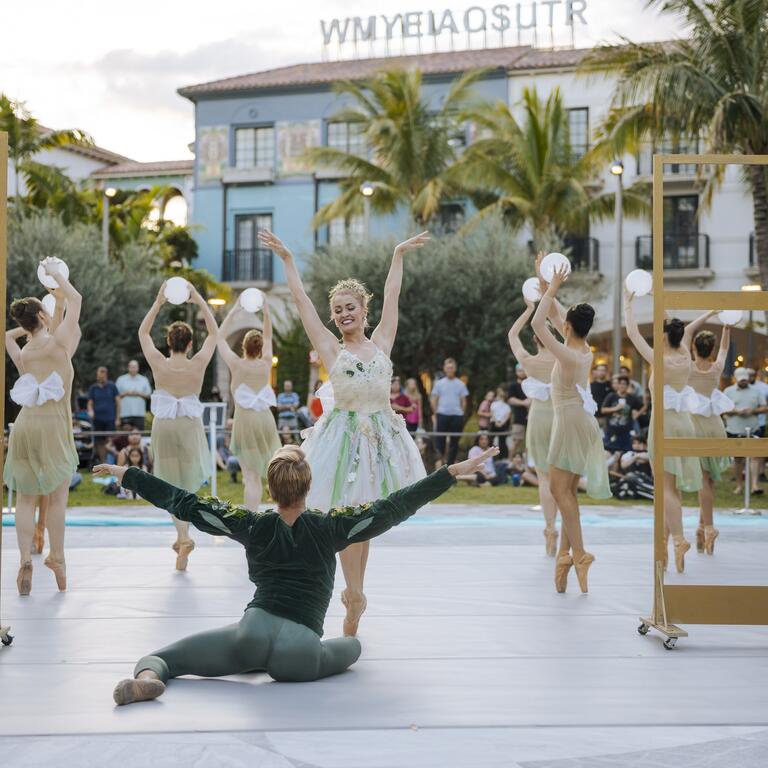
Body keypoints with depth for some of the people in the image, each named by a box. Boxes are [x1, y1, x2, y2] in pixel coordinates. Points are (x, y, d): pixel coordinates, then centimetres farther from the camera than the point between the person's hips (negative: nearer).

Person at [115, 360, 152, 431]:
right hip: (125, 413, -1)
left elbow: (149, 395, 9)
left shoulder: (144, 380, 12)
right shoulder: (121, 379, 9)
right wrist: (126, 393, -9)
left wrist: (139, 394, -7)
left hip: (139, 413, 1)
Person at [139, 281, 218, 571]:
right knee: (189, 481, 14)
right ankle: (182, 536, 3)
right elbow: (213, 332, 4)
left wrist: (158, 302, 5)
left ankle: (183, 536, -6)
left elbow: (143, 332, 8)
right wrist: (200, 302, 2)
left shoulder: (159, 364, -8)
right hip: (190, 425, 0)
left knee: (173, 484, 9)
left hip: (163, 425, 0)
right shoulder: (198, 364, -9)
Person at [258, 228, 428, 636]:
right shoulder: (331, 349, 4)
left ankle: (354, 591, 17)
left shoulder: (380, 342, 9)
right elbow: (302, 302, 7)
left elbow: (391, 297, 17)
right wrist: (287, 259, 12)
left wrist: (399, 255, 24)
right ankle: (355, 595, 6)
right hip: (344, 431, -2)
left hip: (381, 431, 2)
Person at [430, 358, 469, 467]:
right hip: (442, 414, -1)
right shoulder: (439, 383, 6)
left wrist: (462, 415, 3)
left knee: (454, 442, 4)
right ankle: (441, 458, 2)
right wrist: (435, 415, 1)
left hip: (457, 416, 1)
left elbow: (463, 401, 9)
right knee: (440, 439, -6)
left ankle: (450, 464, 12)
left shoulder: (460, 384, 6)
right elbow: (434, 400, 6)